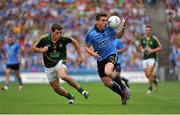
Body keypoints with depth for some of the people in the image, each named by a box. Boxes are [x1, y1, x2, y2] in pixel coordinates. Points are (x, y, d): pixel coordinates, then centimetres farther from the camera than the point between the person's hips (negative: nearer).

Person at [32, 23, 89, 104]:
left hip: (60, 62, -3)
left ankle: (81, 90, -21)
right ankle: (70, 97, 36)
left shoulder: (64, 38, -17)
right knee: (56, 88, 7)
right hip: (49, 66, 3)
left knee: (63, 76, -35)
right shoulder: (44, 38, -16)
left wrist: (80, 56, -1)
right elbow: (34, 48, -5)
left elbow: (74, 42, 2)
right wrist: (42, 50, -26)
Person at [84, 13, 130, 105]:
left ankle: (123, 88, -14)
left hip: (111, 55, -2)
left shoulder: (109, 28, -8)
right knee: (107, 83, 6)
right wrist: (93, 53, -21)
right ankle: (123, 95, 30)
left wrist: (123, 27, -6)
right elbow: (86, 47, -2)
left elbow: (118, 35, 11)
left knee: (108, 72, -34)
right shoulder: (91, 34, -13)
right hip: (100, 60, 2)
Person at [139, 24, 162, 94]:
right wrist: (142, 50, 0)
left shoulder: (154, 39, -8)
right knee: (147, 75, 6)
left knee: (149, 73, -17)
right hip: (145, 58, 5)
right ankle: (154, 80, 36)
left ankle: (150, 88, -3)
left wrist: (152, 50, -17)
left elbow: (160, 47, -5)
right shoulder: (143, 38, 6)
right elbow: (141, 46, 22)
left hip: (152, 58, -5)